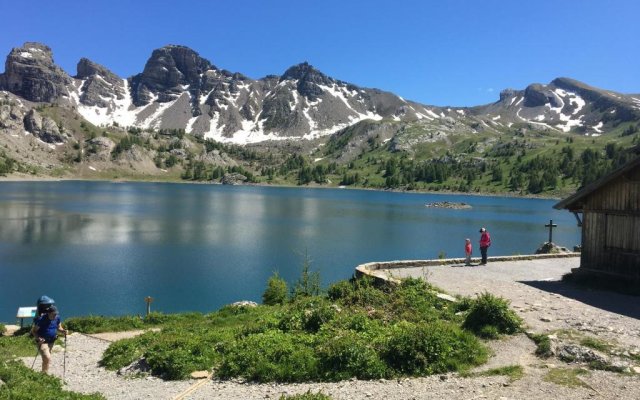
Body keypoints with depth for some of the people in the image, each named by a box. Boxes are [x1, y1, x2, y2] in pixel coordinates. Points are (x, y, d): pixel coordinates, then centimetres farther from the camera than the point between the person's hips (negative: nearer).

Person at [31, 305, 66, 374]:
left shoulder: (57, 318, -6)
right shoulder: (41, 319, -22)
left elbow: (59, 327, 9)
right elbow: (33, 331, -14)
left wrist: (63, 331, -12)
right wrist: (38, 338, -29)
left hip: (51, 342, 6)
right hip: (42, 342, -6)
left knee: (45, 359, 22)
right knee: (47, 358, -20)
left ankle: (43, 373, 40)